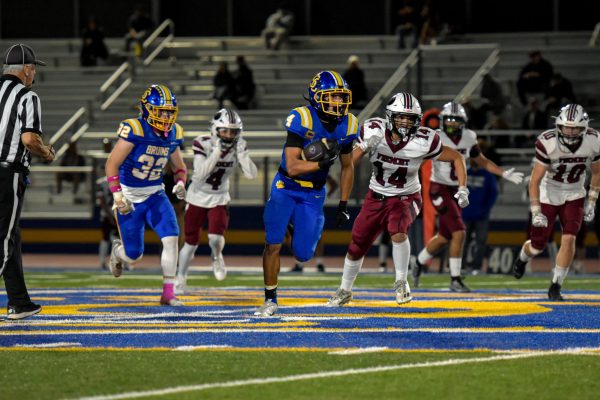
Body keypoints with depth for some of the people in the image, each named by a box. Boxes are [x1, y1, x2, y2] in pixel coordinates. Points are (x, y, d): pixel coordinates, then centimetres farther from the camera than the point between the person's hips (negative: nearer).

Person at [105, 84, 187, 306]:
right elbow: (112, 165, -19)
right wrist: (118, 197, -24)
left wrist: (180, 183, -8)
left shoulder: (172, 134, -2)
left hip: (155, 195, 5)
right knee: (134, 255, 3)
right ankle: (117, 251, 42)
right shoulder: (135, 130, -22)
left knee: (171, 238, -16)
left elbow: (179, 167, 14)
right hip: (129, 198, -5)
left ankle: (168, 293, -9)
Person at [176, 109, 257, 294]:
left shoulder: (238, 147, -11)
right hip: (198, 196, -1)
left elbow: (251, 174, -19)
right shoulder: (202, 144, -20)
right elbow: (200, 174, -30)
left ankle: (216, 257, 17)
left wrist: (241, 153, -28)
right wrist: (217, 152, -34)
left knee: (216, 238, -19)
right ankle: (180, 280, 24)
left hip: (220, 199, 1)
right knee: (191, 242, 5)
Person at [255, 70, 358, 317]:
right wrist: (322, 163, -32)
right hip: (285, 188, -3)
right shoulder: (301, 120, -21)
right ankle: (270, 299, 12)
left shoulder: (346, 125, -6)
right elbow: (292, 167, -24)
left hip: (313, 195, 3)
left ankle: (305, 230, 34)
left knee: (302, 254, -3)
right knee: (273, 245, -6)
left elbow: (347, 168, 9)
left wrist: (343, 206, 7)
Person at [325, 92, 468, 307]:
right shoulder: (374, 131, -18)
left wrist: (462, 189, -16)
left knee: (398, 232, -33)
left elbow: (456, 158, -8)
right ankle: (345, 291, 35)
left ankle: (401, 282, -12)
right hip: (376, 197, 3)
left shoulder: (423, 141, -21)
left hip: (405, 198, -3)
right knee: (356, 247, 9)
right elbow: (350, 161, -14)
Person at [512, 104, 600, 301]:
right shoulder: (547, 143, -28)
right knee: (538, 246, 5)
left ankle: (555, 287, -3)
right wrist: (536, 212, -26)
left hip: (574, 196, 2)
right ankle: (522, 258, 42)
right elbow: (535, 180, -22)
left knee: (568, 239, -16)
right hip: (548, 195, -2)